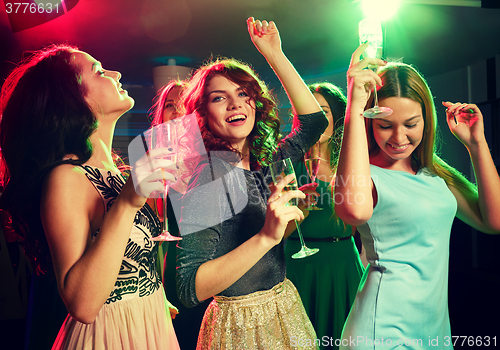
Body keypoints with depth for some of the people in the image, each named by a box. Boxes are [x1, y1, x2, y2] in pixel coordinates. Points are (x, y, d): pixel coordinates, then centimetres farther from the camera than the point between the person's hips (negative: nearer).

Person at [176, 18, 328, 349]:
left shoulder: (266, 164, -1)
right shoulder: (203, 179, -20)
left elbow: (314, 121, 3)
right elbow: (190, 289, -25)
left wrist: (274, 54, -2)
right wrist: (265, 237, -36)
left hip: (287, 308, 7)